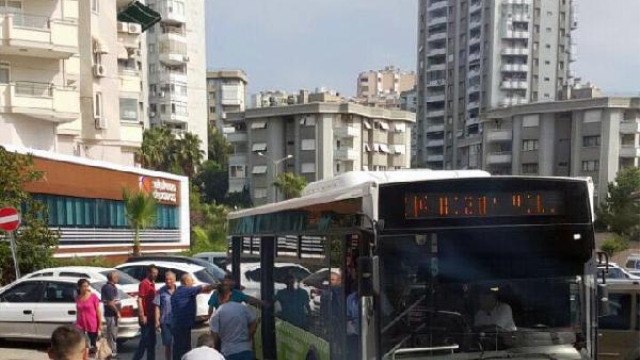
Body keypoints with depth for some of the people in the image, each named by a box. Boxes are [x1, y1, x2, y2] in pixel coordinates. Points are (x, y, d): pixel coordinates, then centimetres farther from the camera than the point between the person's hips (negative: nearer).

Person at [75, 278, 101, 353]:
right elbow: (78, 311, 14)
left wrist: (100, 324, -8)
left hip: (92, 325, -2)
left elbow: (98, 311, -5)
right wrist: (76, 322, 17)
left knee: (93, 344, 7)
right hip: (80, 324, 2)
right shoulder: (77, 298, 3)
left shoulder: (93, 296, -7)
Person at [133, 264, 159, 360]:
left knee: (152, 341, 11)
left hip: (151, 317, 8)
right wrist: (142, 315, -22)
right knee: (145, 340, -5)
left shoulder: (152, 283, 13)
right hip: (145, 317, -8)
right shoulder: (143, 283, -12)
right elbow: (139, 300, -17)